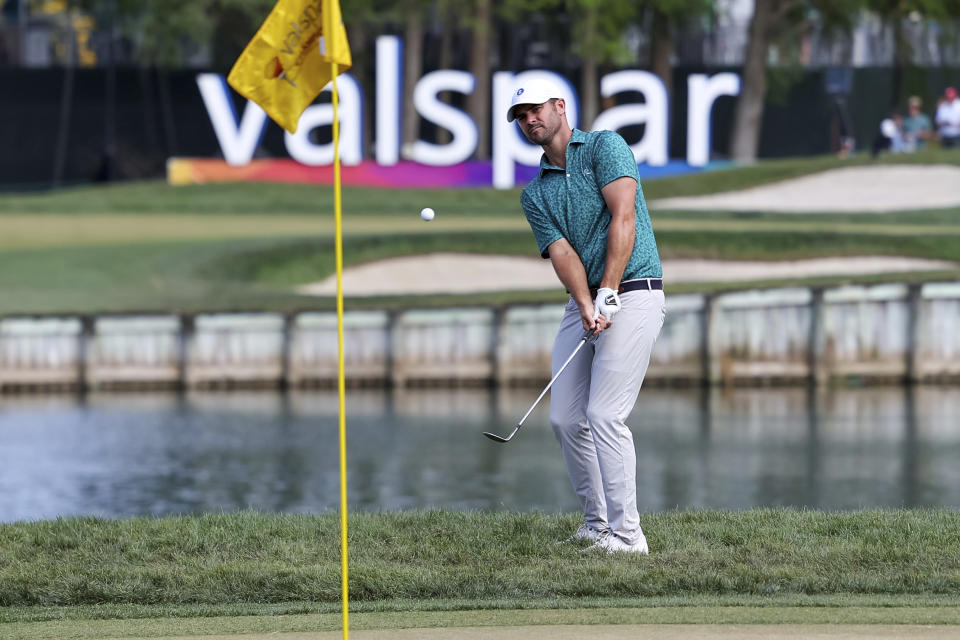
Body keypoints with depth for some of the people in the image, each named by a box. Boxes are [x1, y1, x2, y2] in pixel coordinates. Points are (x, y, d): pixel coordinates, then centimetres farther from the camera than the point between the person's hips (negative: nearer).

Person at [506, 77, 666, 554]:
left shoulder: (604, 147, -3)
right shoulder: (535, 194, 14)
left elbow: (623, 218, -15)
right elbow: (562, 252, -2)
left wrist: (608, 293, -22)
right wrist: (586, 307, -20)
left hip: (632, 295, -7)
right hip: (583, 305, 7)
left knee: (605, 414, -15)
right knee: (566, 418, 5)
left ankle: (626, 534, -14)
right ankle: (597, 524, 17)